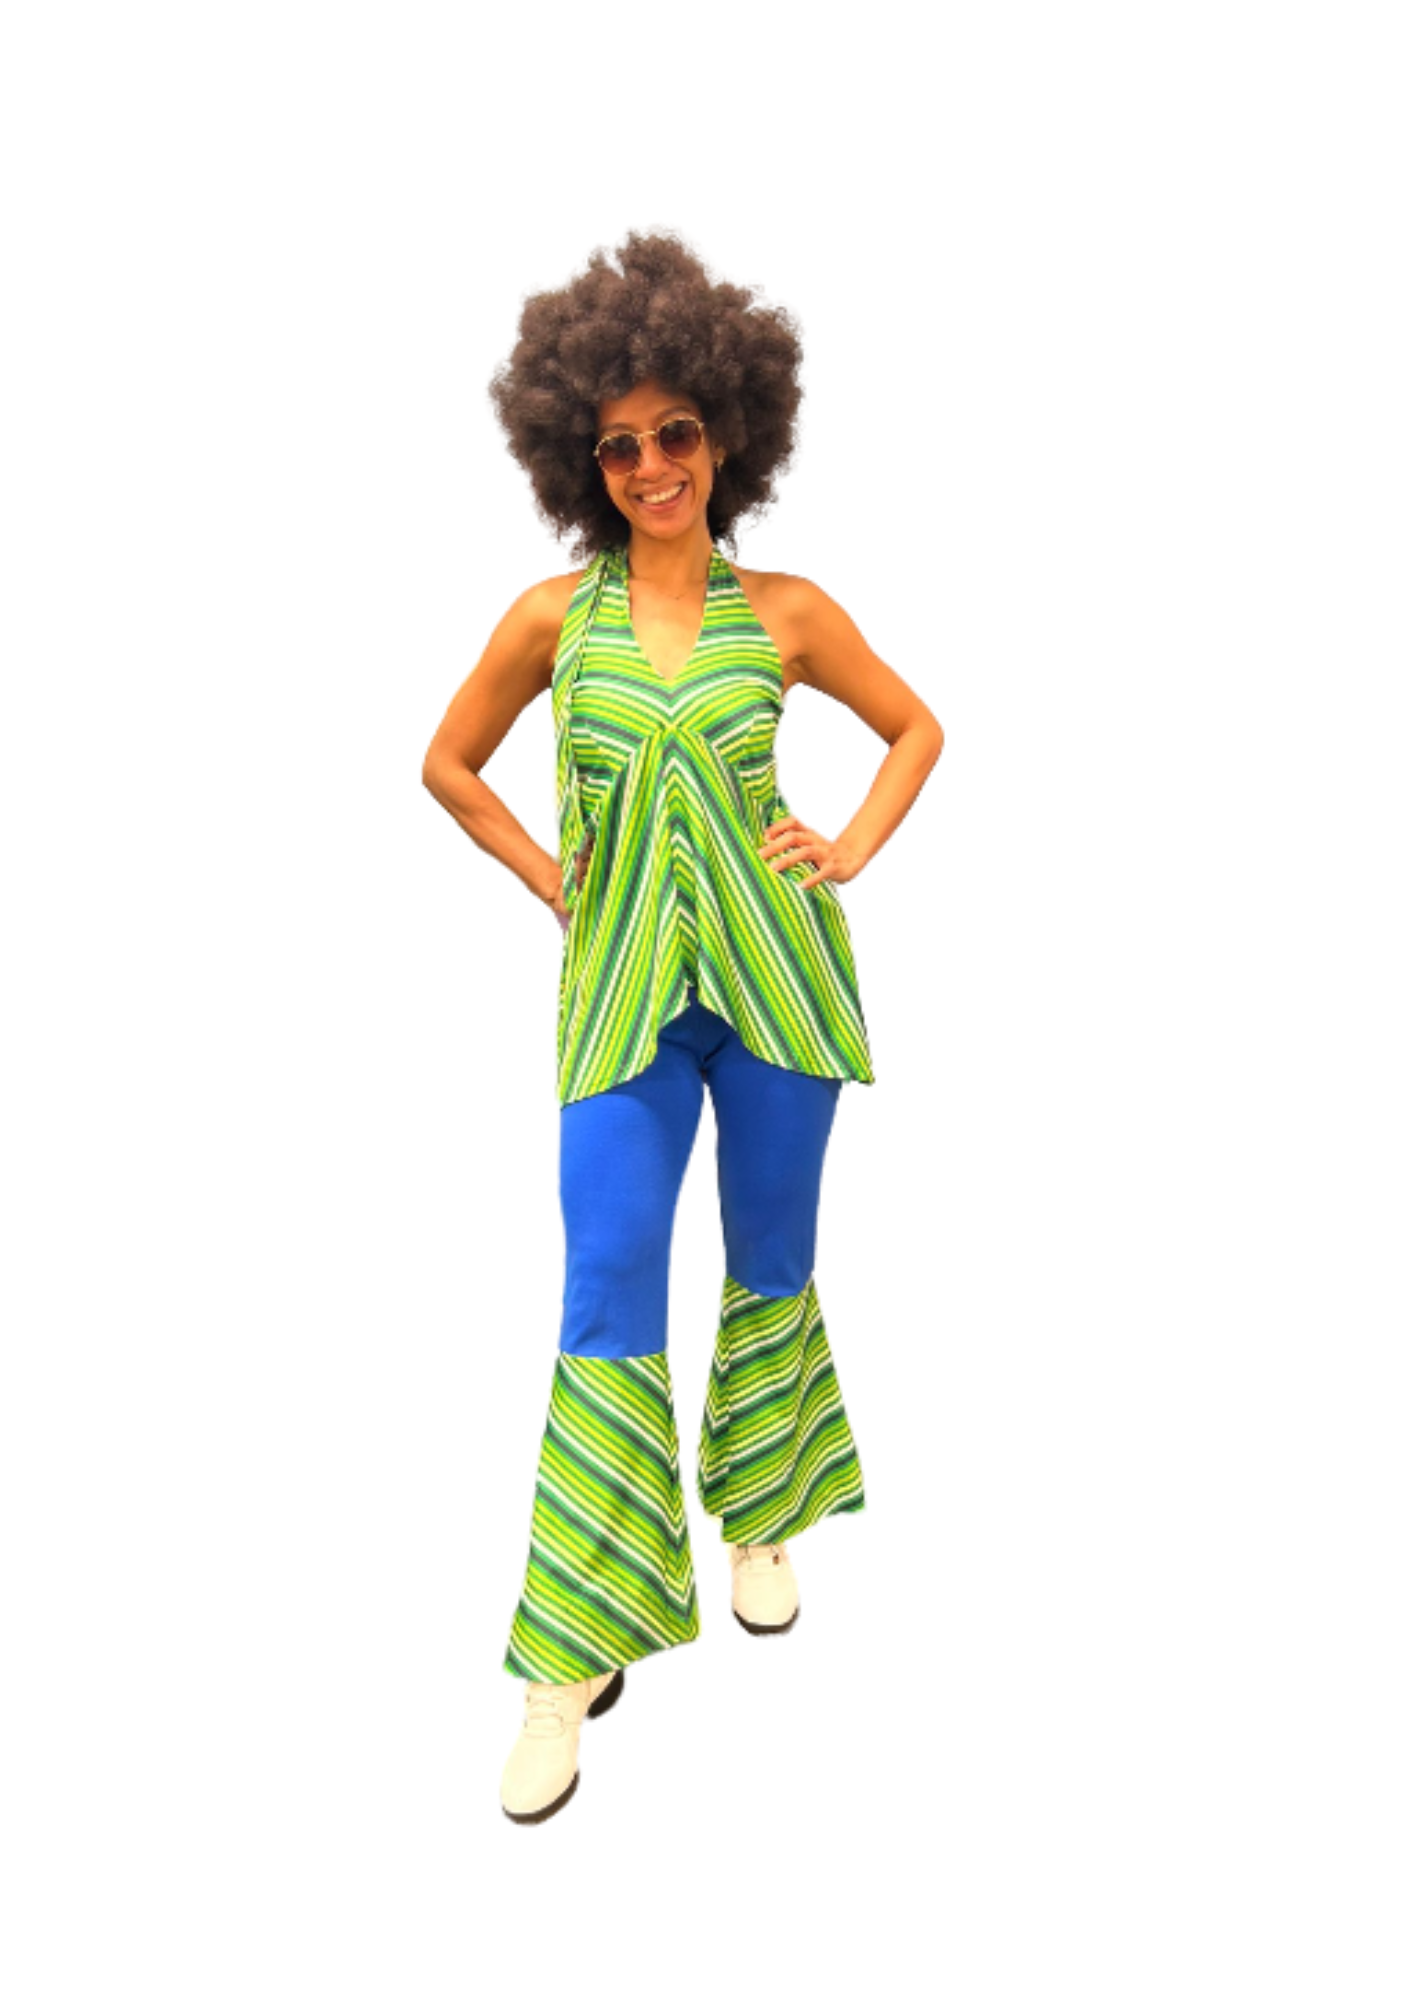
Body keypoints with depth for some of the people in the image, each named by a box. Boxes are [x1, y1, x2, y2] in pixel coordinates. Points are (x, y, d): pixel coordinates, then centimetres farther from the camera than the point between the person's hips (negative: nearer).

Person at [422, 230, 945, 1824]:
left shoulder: (785, 612, 2)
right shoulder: (553, 617, 1)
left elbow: (913, 728, 16)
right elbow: (449, 764, 14)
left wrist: (851, 854, 4)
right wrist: (547, 878, 6)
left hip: (775, 970, 1)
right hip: (621, 985, 0)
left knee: (770, 1264, 12)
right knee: (607, 1301, -5)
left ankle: (757, 1518, 37)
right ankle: (572, 1664, 4)